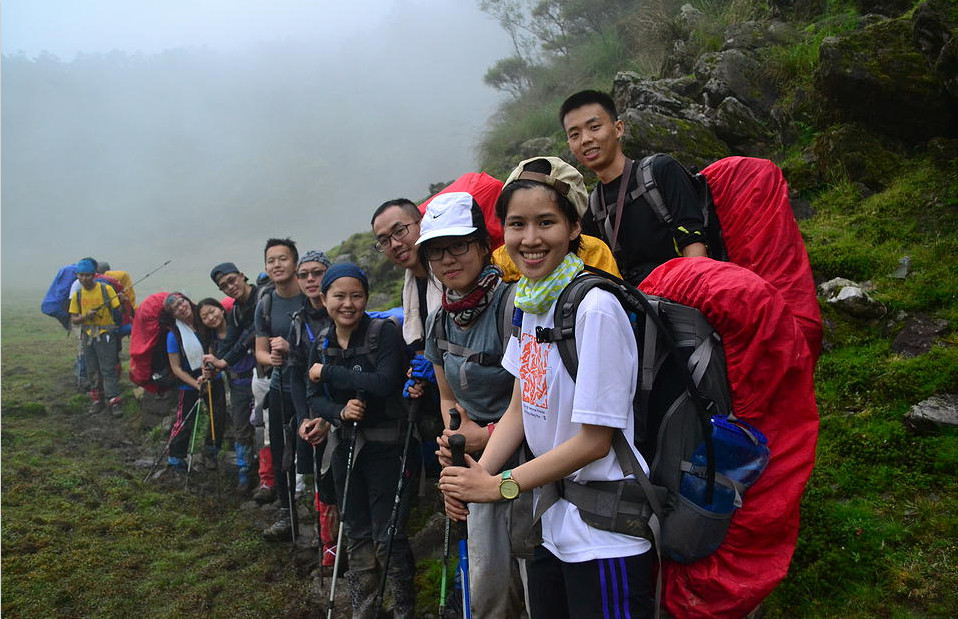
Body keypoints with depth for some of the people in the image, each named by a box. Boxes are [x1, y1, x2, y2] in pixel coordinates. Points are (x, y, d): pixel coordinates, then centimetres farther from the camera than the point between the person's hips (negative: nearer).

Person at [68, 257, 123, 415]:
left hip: (105, 335, -4)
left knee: (108, 369, -5)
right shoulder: (77, 294, 4)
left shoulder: (106, 289, -7)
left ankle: (114, 400, -3)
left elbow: (117, 310, -4)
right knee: (92, 370, 11)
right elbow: (73, 319, 5)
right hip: (87, 336, 4)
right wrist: (86, 316, -14)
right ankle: (97, 399, 22)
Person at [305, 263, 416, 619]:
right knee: (356, 533, 17)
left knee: (388, 537, -1)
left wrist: (328, 372, -19)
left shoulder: (385, 332, -13)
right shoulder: (322, 344, 5)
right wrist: (340, 412, -19)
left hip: (386, 446, -6)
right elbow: (314, 399, 3)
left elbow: (384, 383, -27)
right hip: (346, 446, 6)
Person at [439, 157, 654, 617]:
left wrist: (500, 487, -12)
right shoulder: (528, 303, 3)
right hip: (551, 524, 7)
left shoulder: (595, 307, -21)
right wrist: (477, 475, -6)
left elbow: (595, 440, -19)